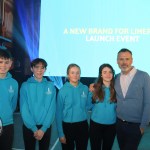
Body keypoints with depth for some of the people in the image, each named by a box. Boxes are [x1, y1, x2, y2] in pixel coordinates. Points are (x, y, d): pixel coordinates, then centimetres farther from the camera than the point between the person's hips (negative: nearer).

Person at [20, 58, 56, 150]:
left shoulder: (50, 86, -2)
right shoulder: (25, 86, -6)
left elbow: (52, 108, -5)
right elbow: (24, 109, -9)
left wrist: (43, 128, -12)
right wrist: (34, 128, -14)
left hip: (45, 127, 1)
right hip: (29, 127, -1)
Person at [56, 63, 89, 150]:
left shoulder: (85, 88, -2)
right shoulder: (63, 90, -10)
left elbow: (88, 106, 5)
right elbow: (59, 113, -7)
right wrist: (61, 133, -8)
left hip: (83, 125, 3)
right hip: (67, 126, -2)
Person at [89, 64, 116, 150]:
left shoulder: (116, 89, -5)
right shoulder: (95, 88, -6)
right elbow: (90, 106, -5)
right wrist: (90, 93, -15)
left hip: (111, 125, 1)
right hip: (96, 123, -1)